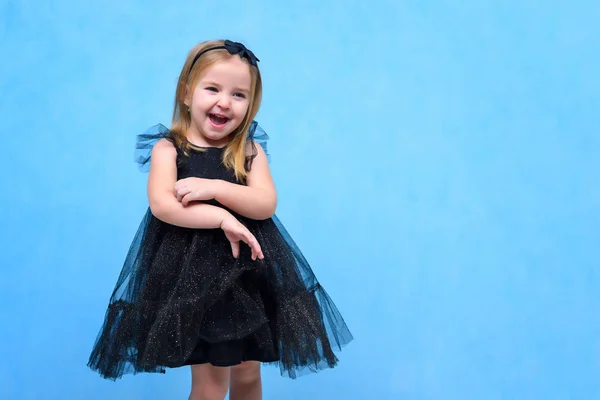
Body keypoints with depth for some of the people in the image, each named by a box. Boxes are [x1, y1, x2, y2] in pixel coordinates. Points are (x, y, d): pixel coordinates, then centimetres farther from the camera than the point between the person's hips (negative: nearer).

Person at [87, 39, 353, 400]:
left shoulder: (251, 150, 4)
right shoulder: (168, 148, -2)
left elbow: (265, 204, -10)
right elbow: (162, 206, -18)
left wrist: (213, 187, -23)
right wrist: (222, 217, -23)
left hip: (250, 273, 3)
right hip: (194, 273, -3)